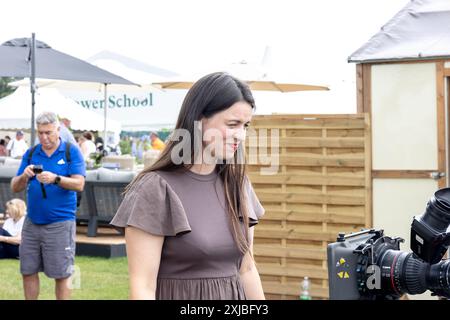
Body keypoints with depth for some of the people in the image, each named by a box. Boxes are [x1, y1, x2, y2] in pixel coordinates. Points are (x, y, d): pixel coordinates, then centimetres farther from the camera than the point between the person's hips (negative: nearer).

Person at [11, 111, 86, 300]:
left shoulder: (71, 152, -2)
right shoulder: (30, 154, 9)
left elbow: (79, 184, -12)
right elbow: (15, 187, 5)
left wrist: (56, 179, -28)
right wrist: (24, 176, -17)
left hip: (60, 224, -4)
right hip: (32, 222, 4)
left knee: (61, 275, 0)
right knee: (28, 271, 8)